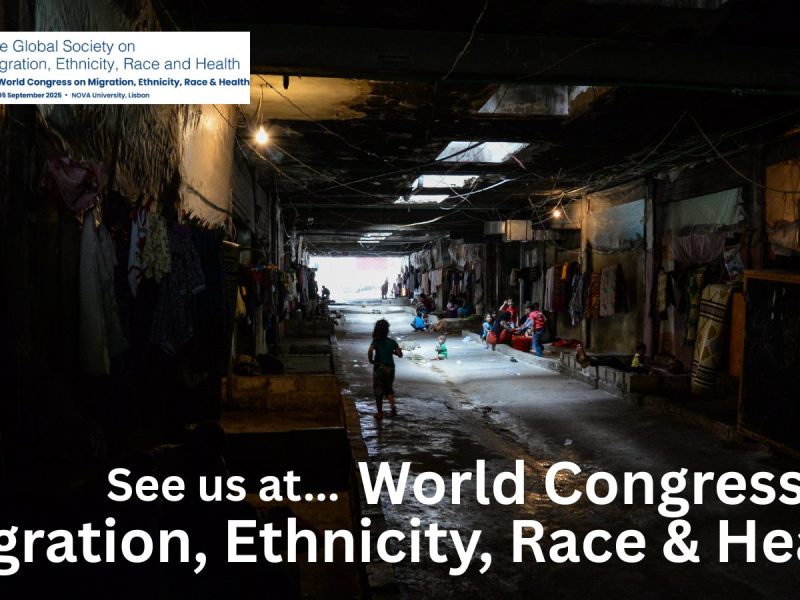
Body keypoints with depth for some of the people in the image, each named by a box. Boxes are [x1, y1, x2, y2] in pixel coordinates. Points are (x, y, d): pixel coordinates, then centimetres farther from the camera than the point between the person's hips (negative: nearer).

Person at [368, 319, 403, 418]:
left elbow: (370, 351, -28)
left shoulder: (376, 341, -9)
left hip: (379, 368, -3)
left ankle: (380, 413, 13)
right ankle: (393, 405, -4)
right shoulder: (392, 342, -1)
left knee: (378, 391, 9)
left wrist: (371, 361, -13)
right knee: (389, 388, 19)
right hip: (390, 368, 3)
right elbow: (400, 354, -1)